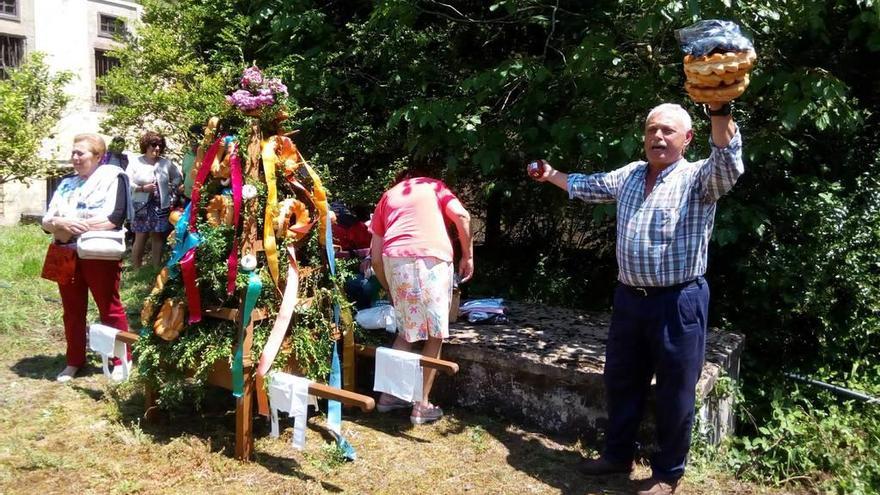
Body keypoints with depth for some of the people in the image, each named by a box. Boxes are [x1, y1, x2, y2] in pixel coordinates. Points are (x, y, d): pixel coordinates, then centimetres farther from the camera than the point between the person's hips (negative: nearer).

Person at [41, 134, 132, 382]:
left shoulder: (113, 177, -3)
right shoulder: (67, 183, 15)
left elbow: (114, 218, -17)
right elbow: (46, 221, 8)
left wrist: (72, 226, -16)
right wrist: (62, 224, -16)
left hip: (99, 255, -6)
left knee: (110, 309, 2)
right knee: (72, 310, 12)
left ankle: (121, 360, 12)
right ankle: (75, 361, 23)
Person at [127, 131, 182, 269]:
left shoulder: (166, 163, 7)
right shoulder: (136, 162, -2)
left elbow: (178, 177, 20)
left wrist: (172, 189, 6)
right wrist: (142, 188, -18)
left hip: (161, 207, 3)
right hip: (142, 207, -3)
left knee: (158, 236, 6)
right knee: (141, 237, -3)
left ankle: (157, 269, 13)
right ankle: (136, 269, 3)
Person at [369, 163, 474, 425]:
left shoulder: (387, 196, 30)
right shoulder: (434, 185, 24)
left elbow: (376, 257, 24)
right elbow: (461, 216, 2)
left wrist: (389, 289, 34)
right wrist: (468, 255, 9)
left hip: (394, 260, 3)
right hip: (431, 259, -3)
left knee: (406, 330, 21)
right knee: (435, 335, 9)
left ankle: (390, 394, 25)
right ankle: (422, 405, 11)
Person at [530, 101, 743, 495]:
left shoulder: (699, 179, -9)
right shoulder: (628, 176, 11)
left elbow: (728, 162, -31)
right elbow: (587, 186, 28)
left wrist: (719, 109, -46)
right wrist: (551, 175, 35)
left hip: (678, 302, -6)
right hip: (629, 298, 6)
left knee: (674, 394, 6)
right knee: (620, 381, 18)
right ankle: (618, 454, 38)